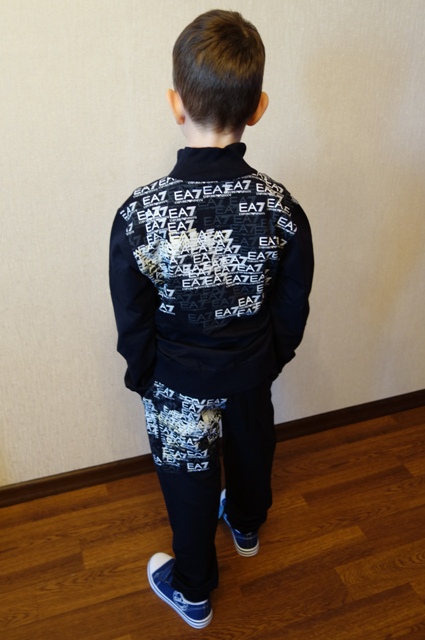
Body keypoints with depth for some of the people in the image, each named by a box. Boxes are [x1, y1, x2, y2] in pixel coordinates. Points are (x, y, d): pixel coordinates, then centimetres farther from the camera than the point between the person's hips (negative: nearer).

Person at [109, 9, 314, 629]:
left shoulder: (141, 212, -26)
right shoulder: (281, 206, -19)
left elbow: (133, 319, -15)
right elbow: (293, 306, -8)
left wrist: (143, 376, 4)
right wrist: (273, 358, 11)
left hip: (180, 380, -2)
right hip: (252, 368, 3)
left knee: (190, 484, 20)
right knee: (251, 450, 31)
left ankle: (193, 591, 45)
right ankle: (247, 526, 62)